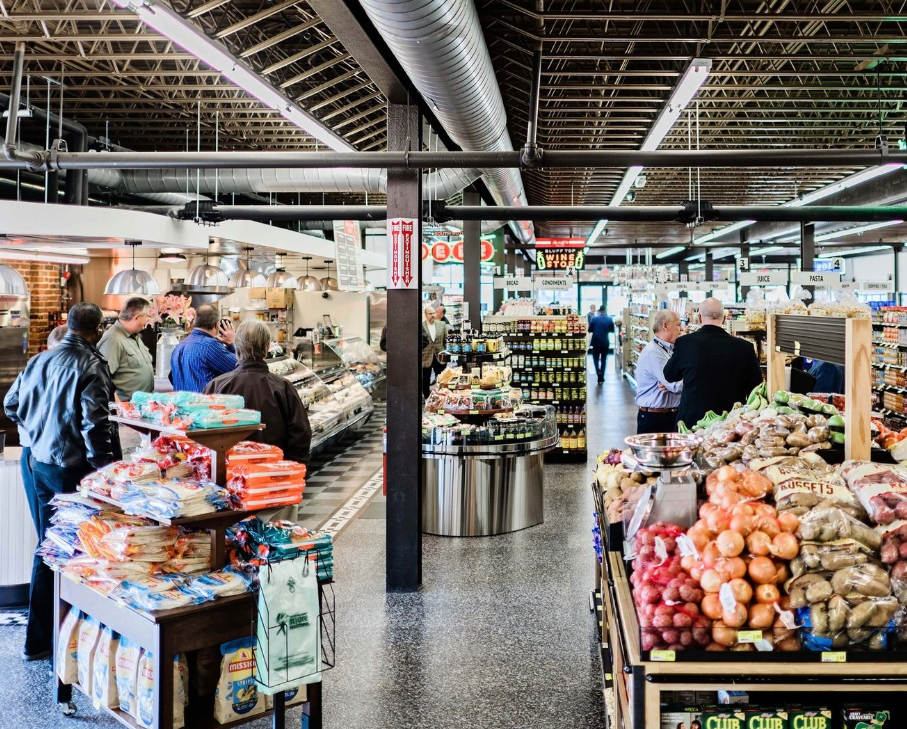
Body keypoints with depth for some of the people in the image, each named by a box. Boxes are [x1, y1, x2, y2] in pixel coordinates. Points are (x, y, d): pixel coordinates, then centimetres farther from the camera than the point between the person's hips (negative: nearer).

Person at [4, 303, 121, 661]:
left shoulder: (40, 360, 7)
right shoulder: (91, 365, -17)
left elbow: (12, 404, 16)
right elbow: (94, 423, -23)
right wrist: (105, 466, -14)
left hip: (40, 463, 8)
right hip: (73, 469, -8)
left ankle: (37, 638, 25)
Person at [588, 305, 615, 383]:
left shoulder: (594, 319, -9)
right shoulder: (610, 319, -3)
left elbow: (589, 330, -2)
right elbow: (612, 330, 8)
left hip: (596, 342, -1)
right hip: (605, 343, 1)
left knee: (596, 358, 12)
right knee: (603, 360, 12)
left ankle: (598, 372, -13)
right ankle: (601, 376, 12)